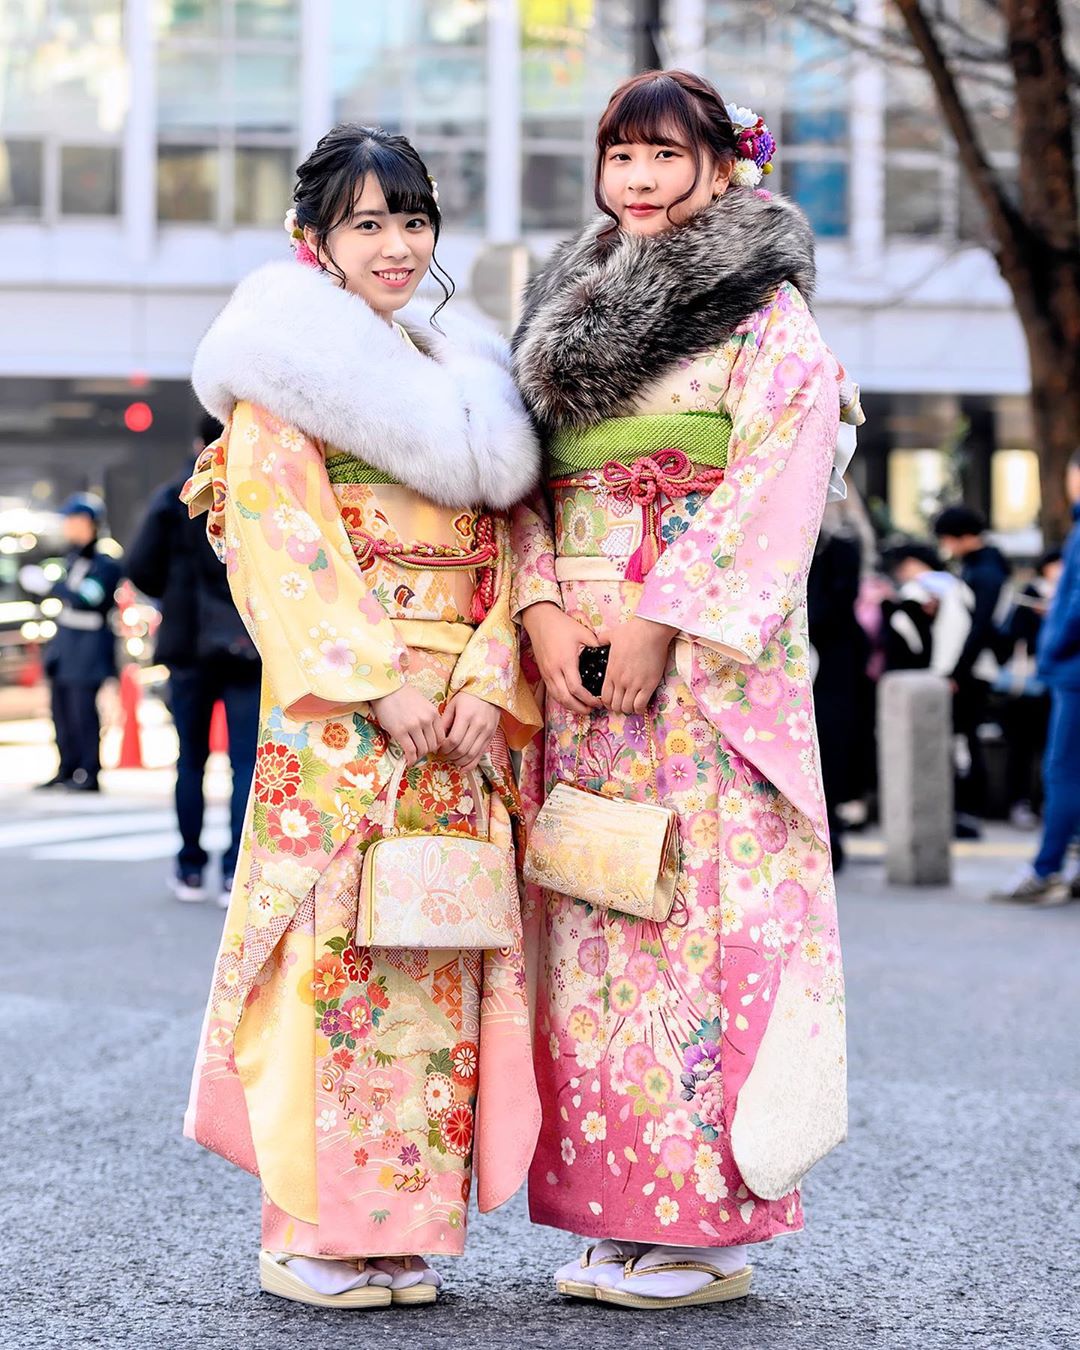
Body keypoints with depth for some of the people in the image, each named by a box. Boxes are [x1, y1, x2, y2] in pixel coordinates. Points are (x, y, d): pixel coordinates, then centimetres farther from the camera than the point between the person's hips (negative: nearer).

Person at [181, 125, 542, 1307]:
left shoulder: (461, 374, 19)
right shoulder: (281, 372, 2)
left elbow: (504, 536, 11)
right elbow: (278, 544, -8)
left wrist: (487, 678, -5)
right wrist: (378, 679, -17)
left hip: (462, 710, 5)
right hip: (334, 711, -5)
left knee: (438, 955, 3)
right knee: (336, 946, -8)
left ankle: (404, 1223, 10)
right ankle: (311, 1230, -1)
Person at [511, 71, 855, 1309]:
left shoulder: (766, 312, 0)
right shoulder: (570, 307, 18)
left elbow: (774, 488, -10)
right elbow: (530, 481, 15)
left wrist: (661, 621, -16)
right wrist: (542, 608, -2)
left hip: (706, 661, -6)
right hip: (579, 659, 6)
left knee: (702, 905, -7)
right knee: (595, 915, 3)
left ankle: (713, 1225, -1)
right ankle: (619, 1215, 10)